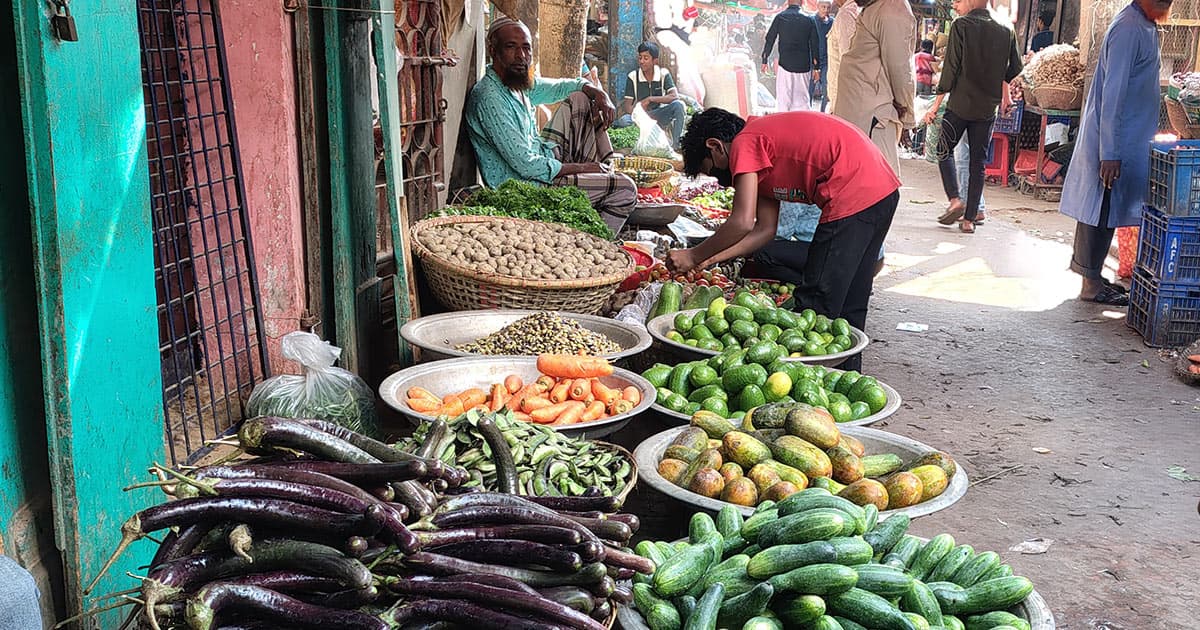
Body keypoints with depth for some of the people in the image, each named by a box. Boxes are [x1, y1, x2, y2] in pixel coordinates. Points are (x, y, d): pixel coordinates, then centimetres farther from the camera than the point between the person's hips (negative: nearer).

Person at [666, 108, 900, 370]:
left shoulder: (744, 144, -5)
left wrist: (693, 256, -2)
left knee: (815, 308, -3)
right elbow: (765, 228, 17)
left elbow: (742, 223, -13)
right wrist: (711, 258, 13)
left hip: (853, 198, -10)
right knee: (848, 309, 20)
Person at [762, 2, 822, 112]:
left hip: (785, 64, -2)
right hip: (804, 66, 2)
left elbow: (770, 40, 2)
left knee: (783, 99, 2)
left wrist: (765, 60, 12)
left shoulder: (780, 17, 0)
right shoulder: (809, 19, 4)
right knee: (802, 99, 7)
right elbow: (815, 45, 5)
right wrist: (816, 67, 11)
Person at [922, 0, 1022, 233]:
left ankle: (955, 199, -7)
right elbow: (1016, 67, 9)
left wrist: (937, 104, -6)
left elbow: (951, 68, -10)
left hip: (960, 103, -4)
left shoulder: (961, 26, -7)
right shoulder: (1005, 32, 7)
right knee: (978, 162, 8)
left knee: (945, 150, 13)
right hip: (987, 108, 4)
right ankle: (969, 218, 7)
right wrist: (1004, 93, 28)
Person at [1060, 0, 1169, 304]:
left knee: (1106, 210, 15)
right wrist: (1109, 154, -24)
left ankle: (1090, 273, 24)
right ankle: (1091, 284, 6)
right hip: (1114, 142, -9)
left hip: (1130, 139, 9)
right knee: (1102, 209, -2)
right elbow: (1112, 94, -23)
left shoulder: (1147, 27, 12)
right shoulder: (1128, 29, -19)